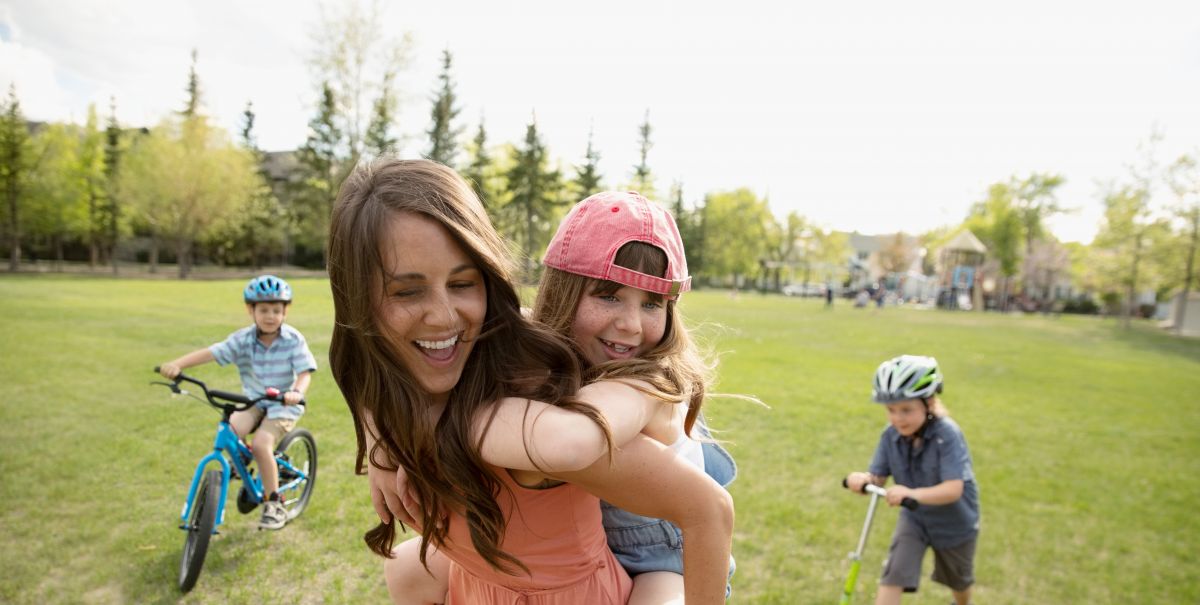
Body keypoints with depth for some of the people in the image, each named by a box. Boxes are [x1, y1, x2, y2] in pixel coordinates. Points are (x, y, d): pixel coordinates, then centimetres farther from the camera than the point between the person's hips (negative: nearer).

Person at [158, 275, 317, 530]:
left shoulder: (294, 340, -14)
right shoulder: (243, 339, -8)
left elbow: (305, 372, -19)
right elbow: (211, 353, -16)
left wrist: (297, 392, -40)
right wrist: (177, 364, -32)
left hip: (283, 405, -4)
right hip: (253, 401, 4)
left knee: (261, 444, -23)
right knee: (229, 430, -24)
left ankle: (274, 505, -6)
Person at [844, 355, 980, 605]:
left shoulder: (947, 434, -31)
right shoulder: (891, 436, -19)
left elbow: (954, 489, -38)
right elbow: (878, 477, -19)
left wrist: (912, 493, -55)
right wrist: (863, 479, -43)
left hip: (954, 521, -2)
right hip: (914, 517, 2)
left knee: (958, 579, 26)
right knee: (893, 574, -17)